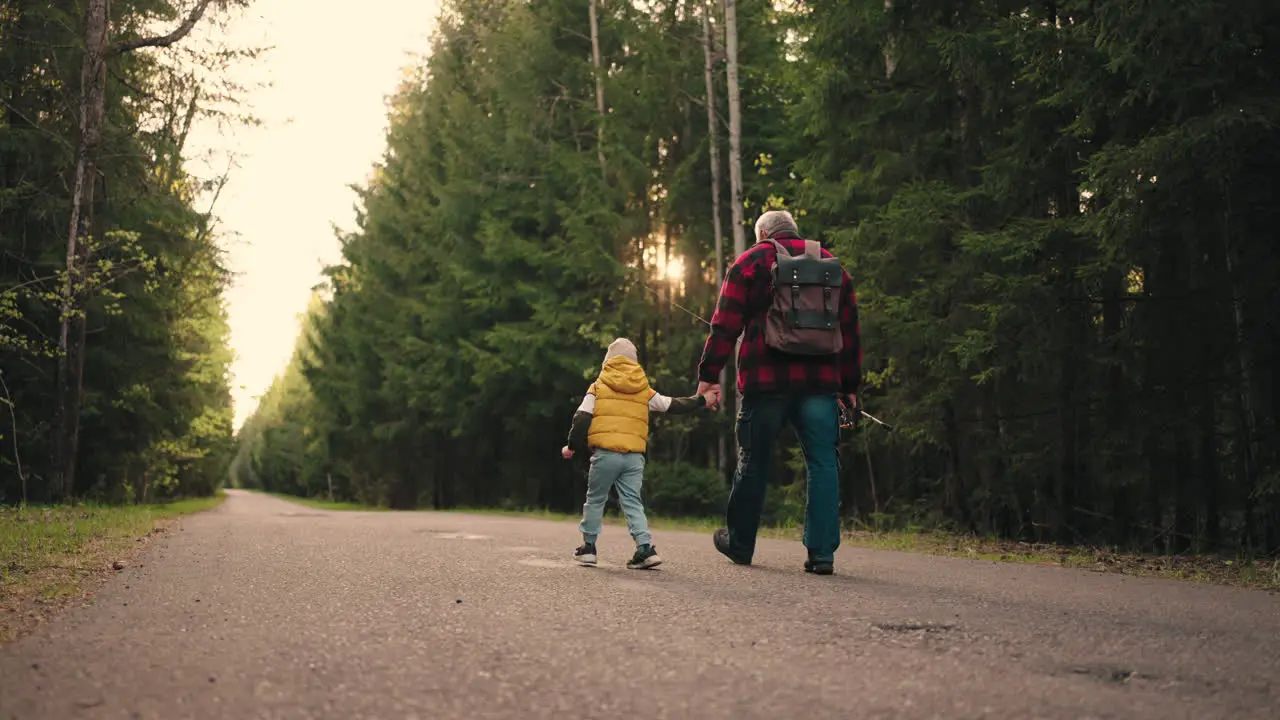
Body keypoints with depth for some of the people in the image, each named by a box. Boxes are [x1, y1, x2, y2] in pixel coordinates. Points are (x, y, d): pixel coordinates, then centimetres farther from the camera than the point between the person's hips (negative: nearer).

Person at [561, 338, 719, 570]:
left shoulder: (598, 388, 7)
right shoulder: (645, 391, 14)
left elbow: (582, 419, 0)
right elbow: (673, 406, 21)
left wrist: (572, 446, 12)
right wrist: (701, 400, 33)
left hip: (605, 453, -2)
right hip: (635, 457, 3)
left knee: (595, 499, 12)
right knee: (632, 501, 7)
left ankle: (588, 547, 17)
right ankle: (646, 548, -7)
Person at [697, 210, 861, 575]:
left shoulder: (751, 262, 6)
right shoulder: (832, 265, 17)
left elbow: (725, 324, -1)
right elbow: (850, 331, 17)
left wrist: (708, 375, 0)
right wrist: (850, 386, 21)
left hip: (766, 381, -2)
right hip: (821, 383, 2)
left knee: (754, 464, 8)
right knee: (823, 464, 3)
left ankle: (740, 544, 21)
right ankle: (822, 552, -2)